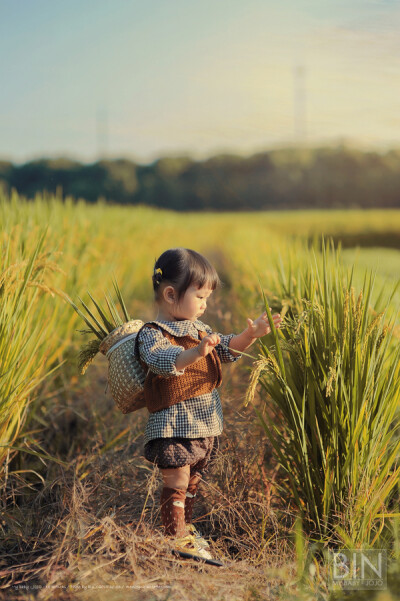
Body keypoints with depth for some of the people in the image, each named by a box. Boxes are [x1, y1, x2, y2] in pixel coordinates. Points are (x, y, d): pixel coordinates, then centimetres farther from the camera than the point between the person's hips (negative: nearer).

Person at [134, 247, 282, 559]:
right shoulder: (152, 334, -15)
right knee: (177, 480, -5)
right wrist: (197, 352, -52)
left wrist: (251, 334, -1)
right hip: (174, 424, -8)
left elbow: (228, 349, 18)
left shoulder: (198, 329, 13)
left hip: (206, 422, 9)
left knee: (193, 479, 20)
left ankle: (184, 525, 35)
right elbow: (164, 360, -34)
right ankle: (176, 537, 6)